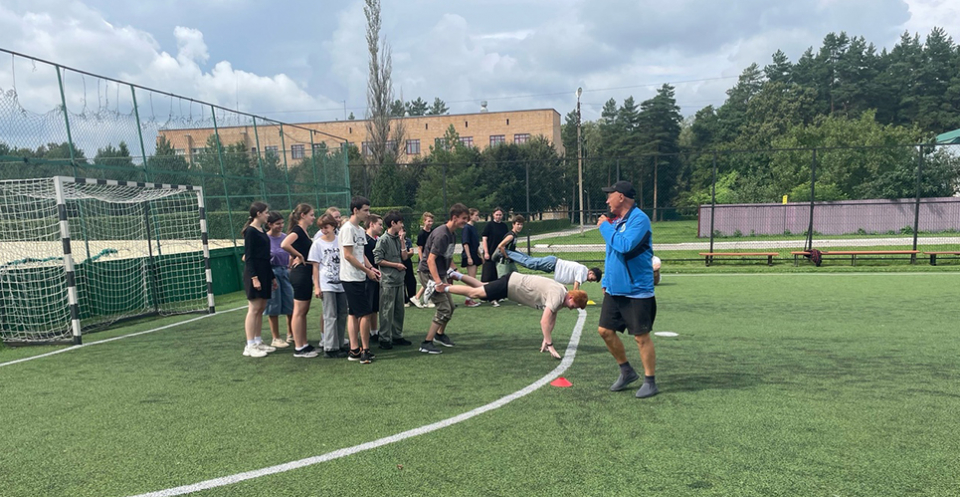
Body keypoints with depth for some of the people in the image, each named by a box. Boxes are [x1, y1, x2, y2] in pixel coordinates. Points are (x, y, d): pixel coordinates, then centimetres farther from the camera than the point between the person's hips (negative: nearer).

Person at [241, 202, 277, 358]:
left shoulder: (262, 230, 15)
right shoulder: (250, 231, -10)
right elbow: (248, 256, -15)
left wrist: (272, 276, 18)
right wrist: (254, 277, -20)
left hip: (265, 273, 9)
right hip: (254, 273, -9)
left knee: (261, 309, 11)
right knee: (254, 309, -6)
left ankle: (258, 342, 17)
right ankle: (250, 346, -2)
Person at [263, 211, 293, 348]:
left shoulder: (285, 237, 6)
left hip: (286, 272, 5)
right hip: (271, 273, -5)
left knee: (291, 305, 6)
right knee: (274, 307, 4)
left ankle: (291, 335, 22)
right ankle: (276, 338, 15)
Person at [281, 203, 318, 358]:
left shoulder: (304, 232, 15)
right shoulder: (297, 230, -12)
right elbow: (284, 245, -29)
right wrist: (299, 256, -17)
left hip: (306, 274, 10)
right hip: (300, 274, -10)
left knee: (304, 311, 13)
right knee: (299, 311, -3)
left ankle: (304, 345, 21)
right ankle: (298, 348, 3)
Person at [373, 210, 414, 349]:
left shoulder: (398, 239, 10)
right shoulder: (383, 240, -10)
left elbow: (404, 257, 6)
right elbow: (378, 260, -13)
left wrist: (402, 240, 0)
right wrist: (396, 265, -10)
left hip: (399, 280, 7)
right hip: (388, 281, -7)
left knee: (399, 309, 13)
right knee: (387, 311, -3)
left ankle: (397, 336, 23)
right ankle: (385, 339, 4)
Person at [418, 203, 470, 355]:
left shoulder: (452, 234, 7)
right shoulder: (441, 234, -23)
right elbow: (431, 259, -27)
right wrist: (438, 281, -32)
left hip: (440, 274, 9)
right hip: (429, 274, -9)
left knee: (450, 306, 16)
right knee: (444, 309, -12)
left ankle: (440, 334, 38)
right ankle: (426, 344, -5)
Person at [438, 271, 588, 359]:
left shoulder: (562, 294, 2)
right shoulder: (557, 296, -27)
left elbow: (552, 318, 11)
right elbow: (544, 321, -33)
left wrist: (546, 339, 8)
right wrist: (549, 344, -29)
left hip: (515, 280, 8)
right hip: (511, 285, -8)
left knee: (481, 287, 22)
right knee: (475, 293, 0)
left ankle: (455, 275, 32)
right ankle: (443, 288, 11)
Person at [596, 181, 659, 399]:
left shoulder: (639, 219, -15)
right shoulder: (615, 221, 11)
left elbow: (625, 245, -30)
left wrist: (605, 226, -17)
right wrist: (606, 281, 17)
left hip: (636, 291, -8)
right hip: (614, 290, 9)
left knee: (641, 337, 1)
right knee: (605, 330, 9)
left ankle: (650, 382, 16)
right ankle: (627, 371, 27)